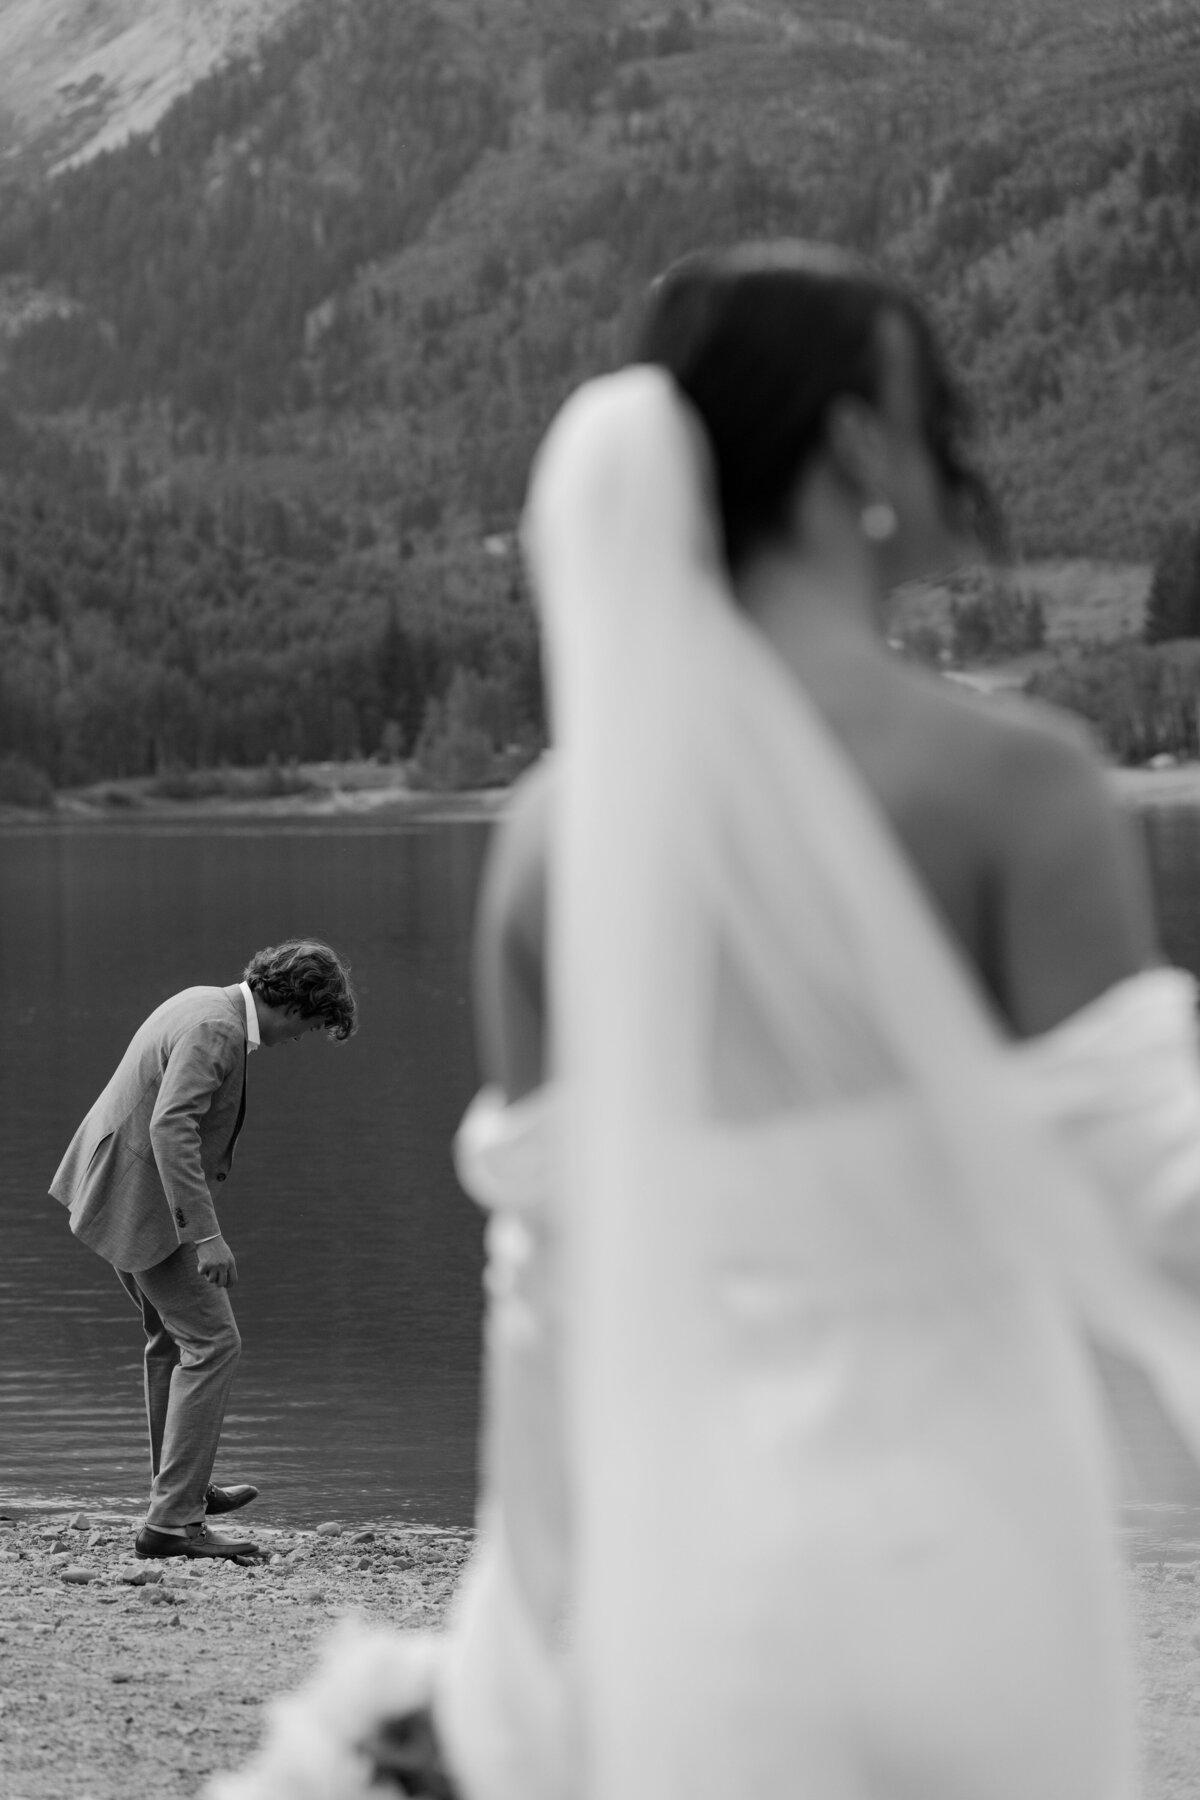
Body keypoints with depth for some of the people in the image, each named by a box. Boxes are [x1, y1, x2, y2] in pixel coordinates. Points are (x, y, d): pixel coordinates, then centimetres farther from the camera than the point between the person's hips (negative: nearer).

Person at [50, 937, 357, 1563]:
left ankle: (181, 1487, 39)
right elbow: (171, 1127, -33)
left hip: (116, 1189, 11)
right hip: (144, 1203, -11)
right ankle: (171, 1522, -11)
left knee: (176, 1337, 24)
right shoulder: (216, 1030, -22)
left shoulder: (203, 1003, 10)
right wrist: (206, 1233, -35)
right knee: (212, 1345, -9)